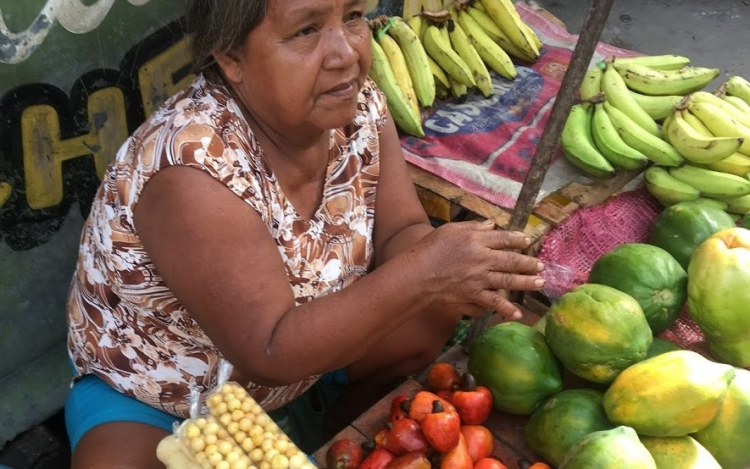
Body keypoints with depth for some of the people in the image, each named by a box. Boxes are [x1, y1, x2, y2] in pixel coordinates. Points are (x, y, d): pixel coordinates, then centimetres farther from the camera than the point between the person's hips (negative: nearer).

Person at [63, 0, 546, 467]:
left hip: (296, 341, 6)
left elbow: (402, 234, -9)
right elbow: (270, 354, -34)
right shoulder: (191, 171, -36)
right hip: (154, 392, -6)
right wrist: (421, 275, -41)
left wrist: (451, 271, -32)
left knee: (434, 314, -6)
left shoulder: (357, 107, -15)